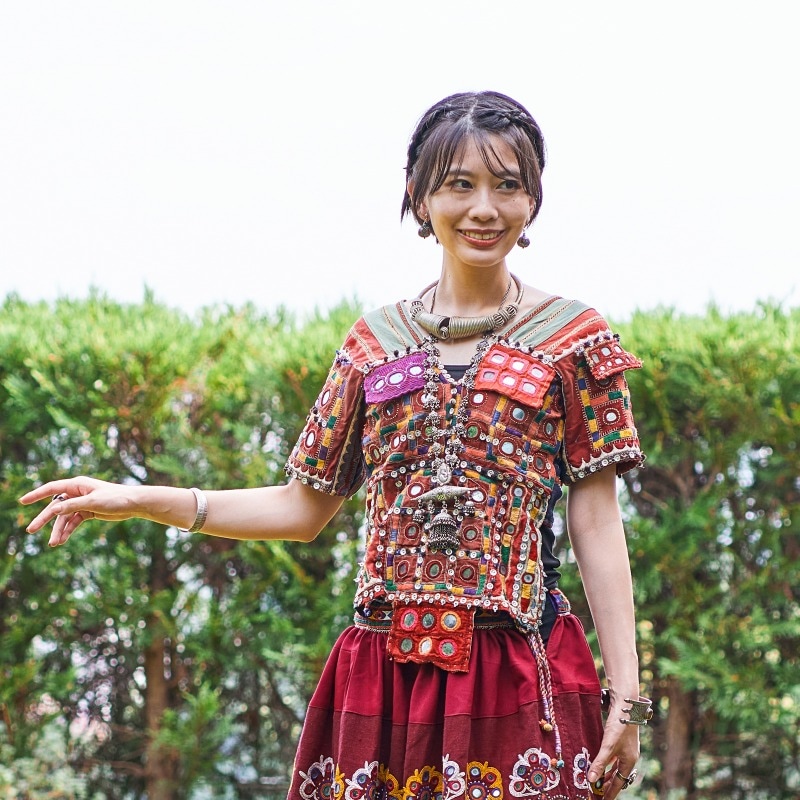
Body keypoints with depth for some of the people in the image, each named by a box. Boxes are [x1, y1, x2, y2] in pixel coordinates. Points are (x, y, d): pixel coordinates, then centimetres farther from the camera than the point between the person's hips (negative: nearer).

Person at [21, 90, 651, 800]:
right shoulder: (375, 343, 10)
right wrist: (140, 501, 3)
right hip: (386, 675, 3)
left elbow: (597, 526, -1)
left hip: (520, 680, -2)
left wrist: (627, 699, -7)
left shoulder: (572, 340, 2)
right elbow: (304, 507, 13)